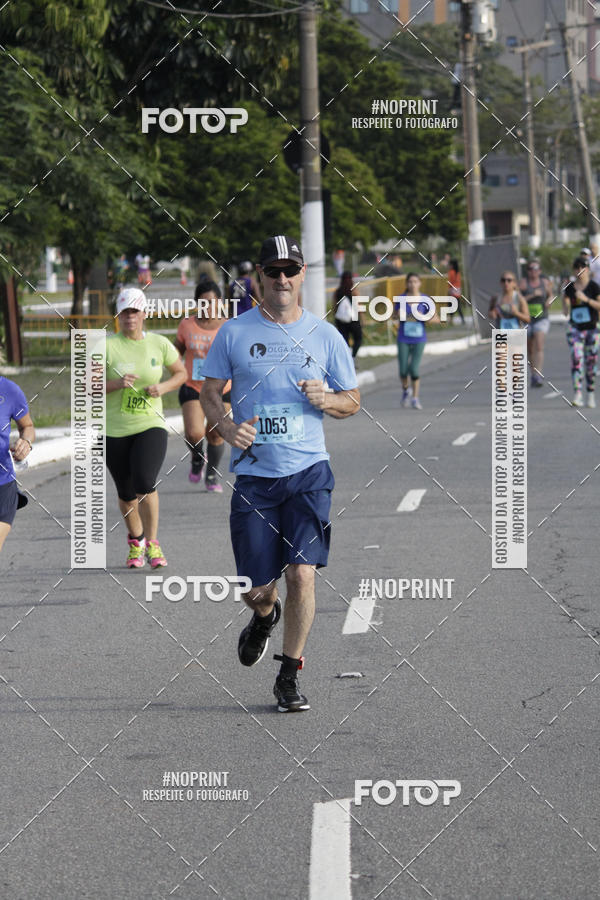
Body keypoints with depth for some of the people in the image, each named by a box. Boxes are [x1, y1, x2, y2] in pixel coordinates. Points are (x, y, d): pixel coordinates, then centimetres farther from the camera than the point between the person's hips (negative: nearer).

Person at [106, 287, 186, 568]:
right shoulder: (107, 346, -5)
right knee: (126, 494, 9)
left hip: (150, 426, -1)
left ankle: (152, 544, -5)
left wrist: (163, 387, -5)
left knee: (145, 483, -22)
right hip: (114, 431, 1)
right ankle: (135, 540, 37)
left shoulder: (159, 344, 1)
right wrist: (116, 384, -22)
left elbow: (181, 373, 15)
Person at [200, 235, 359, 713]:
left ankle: (290, 675, 4)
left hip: (308, 472, 0)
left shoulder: (325, 335, 5)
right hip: (253, 473, 0)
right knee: (255, 586, 1)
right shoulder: (234, 332, 3)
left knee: (302, 573, -12)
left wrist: (325, 398, -11)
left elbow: (353, 401, 12)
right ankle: (264, 616, 40)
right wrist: (226, 425, -12)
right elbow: (210, 392, 9)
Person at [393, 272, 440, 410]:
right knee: (403, 370, -2)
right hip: (403, 339, 1)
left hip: (419, 339, -1)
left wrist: (422, 317, -21)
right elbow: (394, 317, 11)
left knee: (414, 369, -10)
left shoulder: (424, 300, -3)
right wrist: (398, 316, -13)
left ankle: (415, 398, 4)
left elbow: (436, 319, -4)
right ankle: (405, 390, 29)